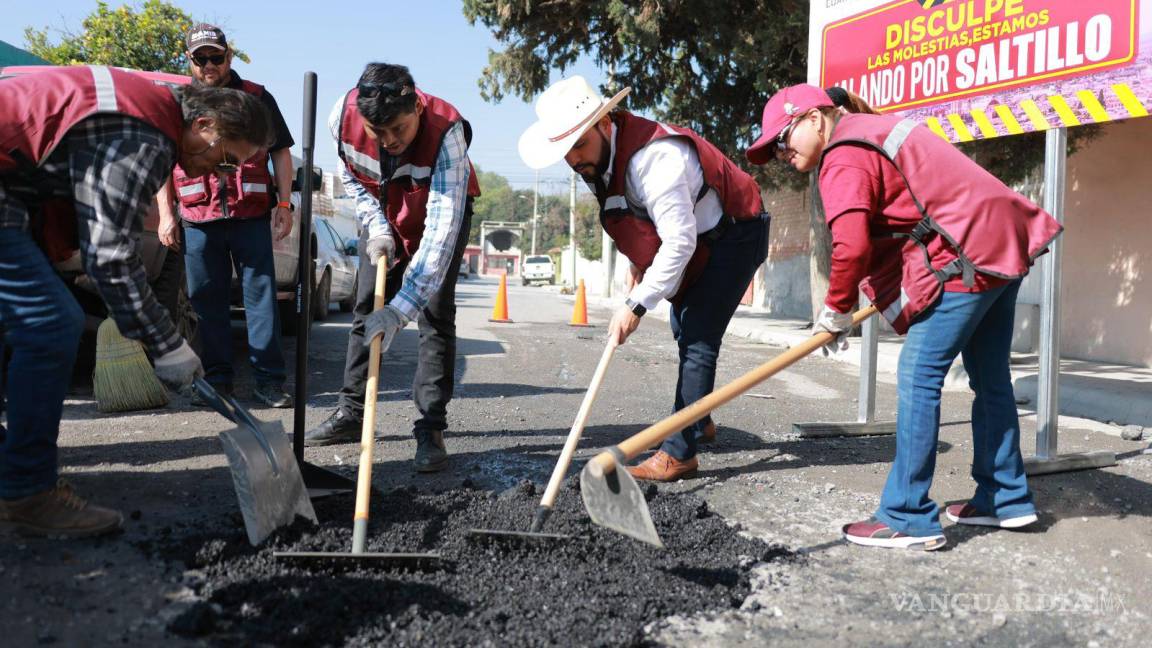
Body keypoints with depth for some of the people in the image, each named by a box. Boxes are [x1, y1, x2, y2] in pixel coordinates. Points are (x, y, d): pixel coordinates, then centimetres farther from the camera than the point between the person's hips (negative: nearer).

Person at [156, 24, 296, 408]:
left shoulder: (257, 98, 10)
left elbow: (281, 153, 10)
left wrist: (284, 205, 1)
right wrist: (166, 214, 7)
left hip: (252, 217, -2)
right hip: (198, 220, 2)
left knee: (261, 294, -3)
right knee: (207, 300, 5)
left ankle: (268, 379, 0)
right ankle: (217, 378, 14)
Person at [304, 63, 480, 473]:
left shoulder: (446, 131, -39)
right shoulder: (343, 115, -26)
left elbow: (441, 231, -44)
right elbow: (352, 179, -3)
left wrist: (400, 309, -49)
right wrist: (377, 229, -18)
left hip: (444, 210, -4)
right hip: (384, 215, 4)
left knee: (435, 315, -12)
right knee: (366, 312, 5)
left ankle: (431, 429, -7)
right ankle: (350, 413, 16)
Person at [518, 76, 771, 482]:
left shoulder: (653, 157, -36)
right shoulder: (599, 155, -6)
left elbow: (679, 242, -37)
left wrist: (636, 306, -34)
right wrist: (638, 264, 5)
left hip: (735, 234, -10)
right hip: (698, 237, 10)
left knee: (697, 339, -16)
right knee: (684, 332, 20)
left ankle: (679, 453, -12)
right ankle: (699, 421, 38)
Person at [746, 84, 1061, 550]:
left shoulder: (844, 159, -13)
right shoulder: (873, 128, 18)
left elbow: (851, 246, -25)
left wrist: (835, 311, -9)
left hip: (967, 258, -11)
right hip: (1003, 243, 11)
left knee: (918, 377, -9)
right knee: (990, 379, 17)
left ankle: (909, 519, -6)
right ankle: (1005, 500, 29)